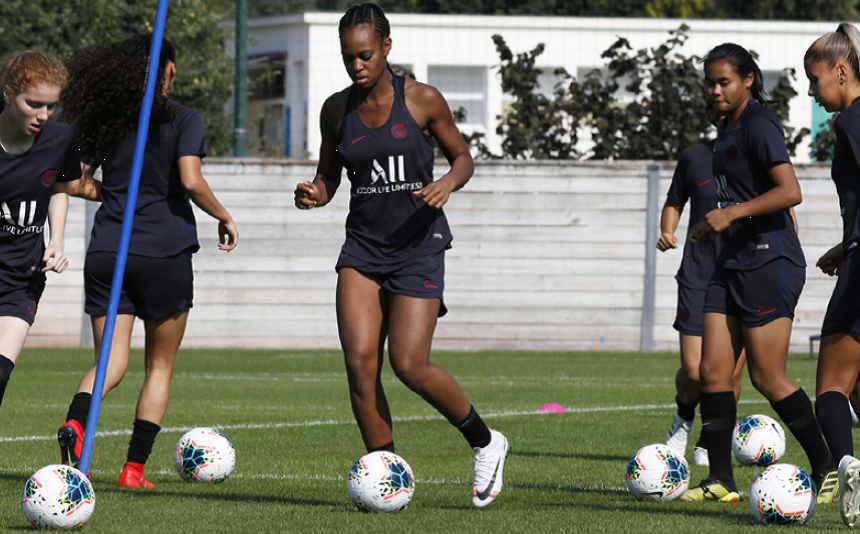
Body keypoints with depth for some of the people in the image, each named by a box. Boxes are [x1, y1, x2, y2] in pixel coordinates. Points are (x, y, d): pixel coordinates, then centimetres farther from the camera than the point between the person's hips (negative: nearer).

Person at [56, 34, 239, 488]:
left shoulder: (103, 120, 9)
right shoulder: (182, 120, -4)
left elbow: (75, 183, 8)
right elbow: (191, 182, -17)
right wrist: (224, 218, -1)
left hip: (106, 253, 3)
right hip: (164, 251, -3)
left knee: (111, 362, 3)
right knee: (160, 365, 12)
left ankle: (76, 421, -29)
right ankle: (134, 468, 7)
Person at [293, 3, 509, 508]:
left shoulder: (423, 101, -5)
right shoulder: (337, 110, 4)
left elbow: (463, 156, 6)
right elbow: (329, 176, 14)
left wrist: (448, 182, -16)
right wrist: (314, 194, -9)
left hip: (418, 244, -4)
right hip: (364, 245, 4)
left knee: (410, 365, -12)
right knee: (360, 362, -11)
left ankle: (486, 442, 12)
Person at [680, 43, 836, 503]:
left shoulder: (759, 125, -13)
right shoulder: (728, 128, 16)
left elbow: (790, 192, -23)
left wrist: (731, 213, -24)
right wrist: (714, 227, 20)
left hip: (769, 262, -9)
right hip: (732, 265, 9)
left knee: (768, 378, -5)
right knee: (713, 371, 1)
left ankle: (827, 468, 7)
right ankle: (720, 480, 2)